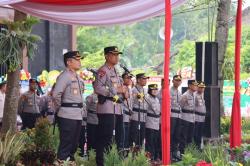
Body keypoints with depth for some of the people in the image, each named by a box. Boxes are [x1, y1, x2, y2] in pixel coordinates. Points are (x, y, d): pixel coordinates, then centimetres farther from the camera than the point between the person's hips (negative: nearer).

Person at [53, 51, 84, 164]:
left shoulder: (77, 77, 17)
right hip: (68, 115, -9)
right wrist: (59, 108, -9)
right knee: (66, 143, -7)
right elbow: (56, 94, -21)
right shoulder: (65, 76, -12)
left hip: (78, 115, 9)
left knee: (74, 143, 12)